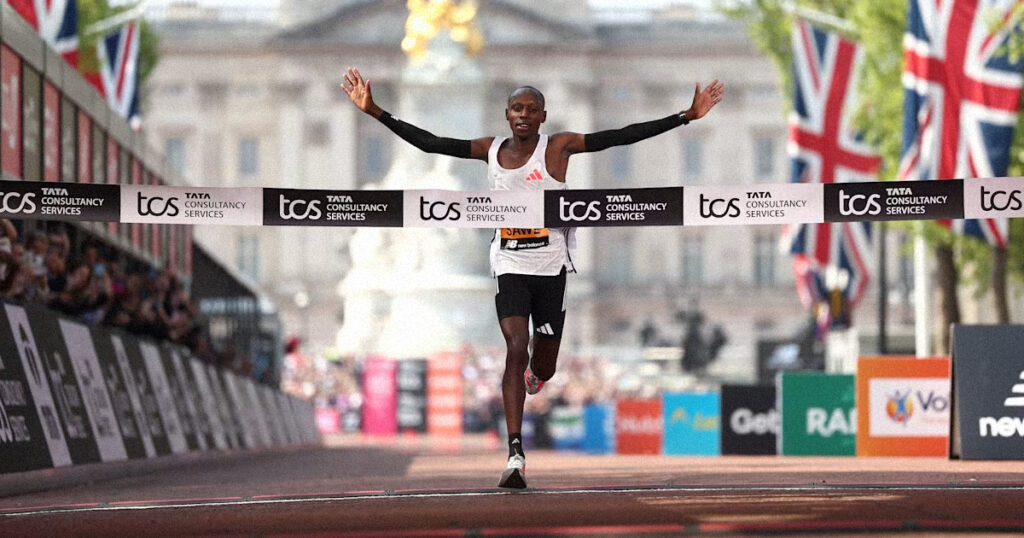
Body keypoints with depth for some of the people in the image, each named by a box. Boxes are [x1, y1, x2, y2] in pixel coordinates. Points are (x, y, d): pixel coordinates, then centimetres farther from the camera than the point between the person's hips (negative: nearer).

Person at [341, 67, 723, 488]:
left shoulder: (557, 147, -6)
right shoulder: (491, 150, 3)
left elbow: (622, 136, -10)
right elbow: (429, 143, 5)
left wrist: (685, 117, -16)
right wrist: (375, 112, 2)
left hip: (551, 267, -1)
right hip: (510, 267, 1)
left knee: (542, 368, 7)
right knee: (515, 350, -18)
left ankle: (533, 372, 49)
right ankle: (515, 454, -21)